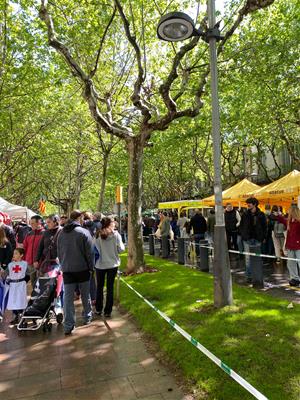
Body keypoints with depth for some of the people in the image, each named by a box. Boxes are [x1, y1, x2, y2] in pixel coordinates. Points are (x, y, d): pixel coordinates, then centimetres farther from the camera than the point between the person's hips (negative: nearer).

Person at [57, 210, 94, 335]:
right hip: (82, 269, -3)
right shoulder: (84, 232, -12)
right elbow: (90, 253, -10)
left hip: (67, 270, 3)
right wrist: (91, 267, 1)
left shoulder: (61, 233, 6)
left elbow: (59, 253, 13)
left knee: (68, 297, 4)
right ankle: (87, 317, 31)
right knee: (85, 295, 15)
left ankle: (68, 325, 4)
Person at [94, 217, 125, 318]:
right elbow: (120, 249, -8)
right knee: (110, 287, 10)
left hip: (100, 264, 1)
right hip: (112, 264, -1)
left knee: (99, 287, 17)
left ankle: (98, 309, 28)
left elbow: (95, 249, -9)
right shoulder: (115, 234, -11)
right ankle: (108, 311, 15)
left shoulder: (98, 235, -10)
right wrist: (122, 245, 11)